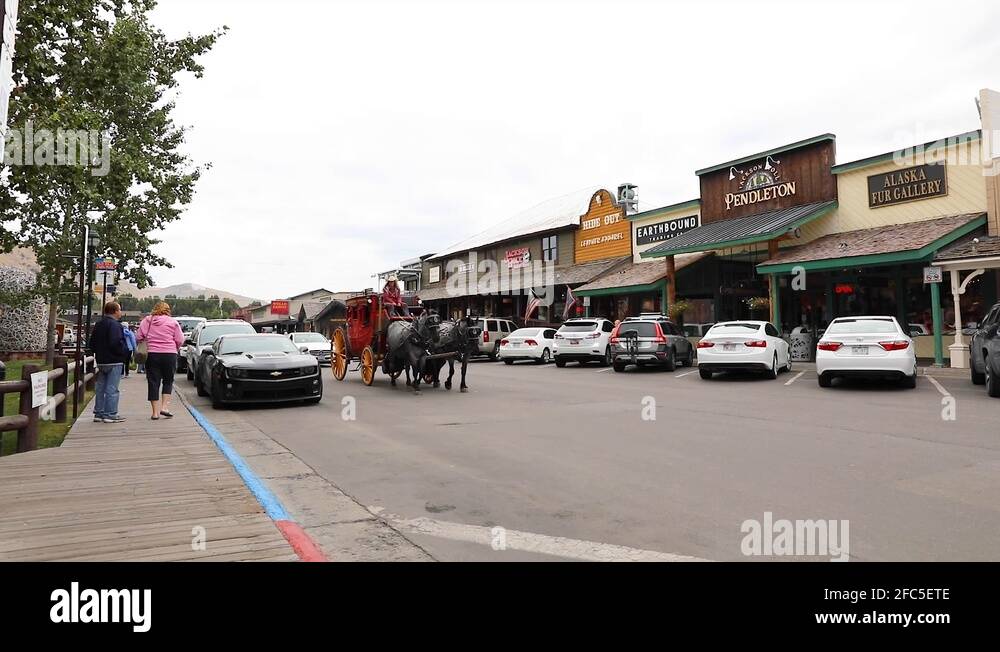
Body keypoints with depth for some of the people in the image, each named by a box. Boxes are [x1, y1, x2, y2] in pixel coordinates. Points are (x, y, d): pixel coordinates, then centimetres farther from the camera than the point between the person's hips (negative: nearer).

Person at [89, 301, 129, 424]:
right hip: (114, 361, -9)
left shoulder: (98, 324, 14)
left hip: (101, 361, 9)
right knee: (112, 389, -5)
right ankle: (110, 415, -4)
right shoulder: (114, 325, -15)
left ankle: (99, 414, 18)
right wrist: (125, 351, -7)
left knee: (100, 388, 13)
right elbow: (116, 343, -23)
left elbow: (92, 343, 18)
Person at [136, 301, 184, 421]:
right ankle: (165, 407, 1)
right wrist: (175, 349, 17)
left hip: (152, 354, 1)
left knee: (153, 383, 5)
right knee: (168, 381, 13)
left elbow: (139, 337, 4)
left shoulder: (147, 320, 6)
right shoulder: (173, 322, 2)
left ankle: (155, 412, 5)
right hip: (169, 354, -1)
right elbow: (180, 340, -1)